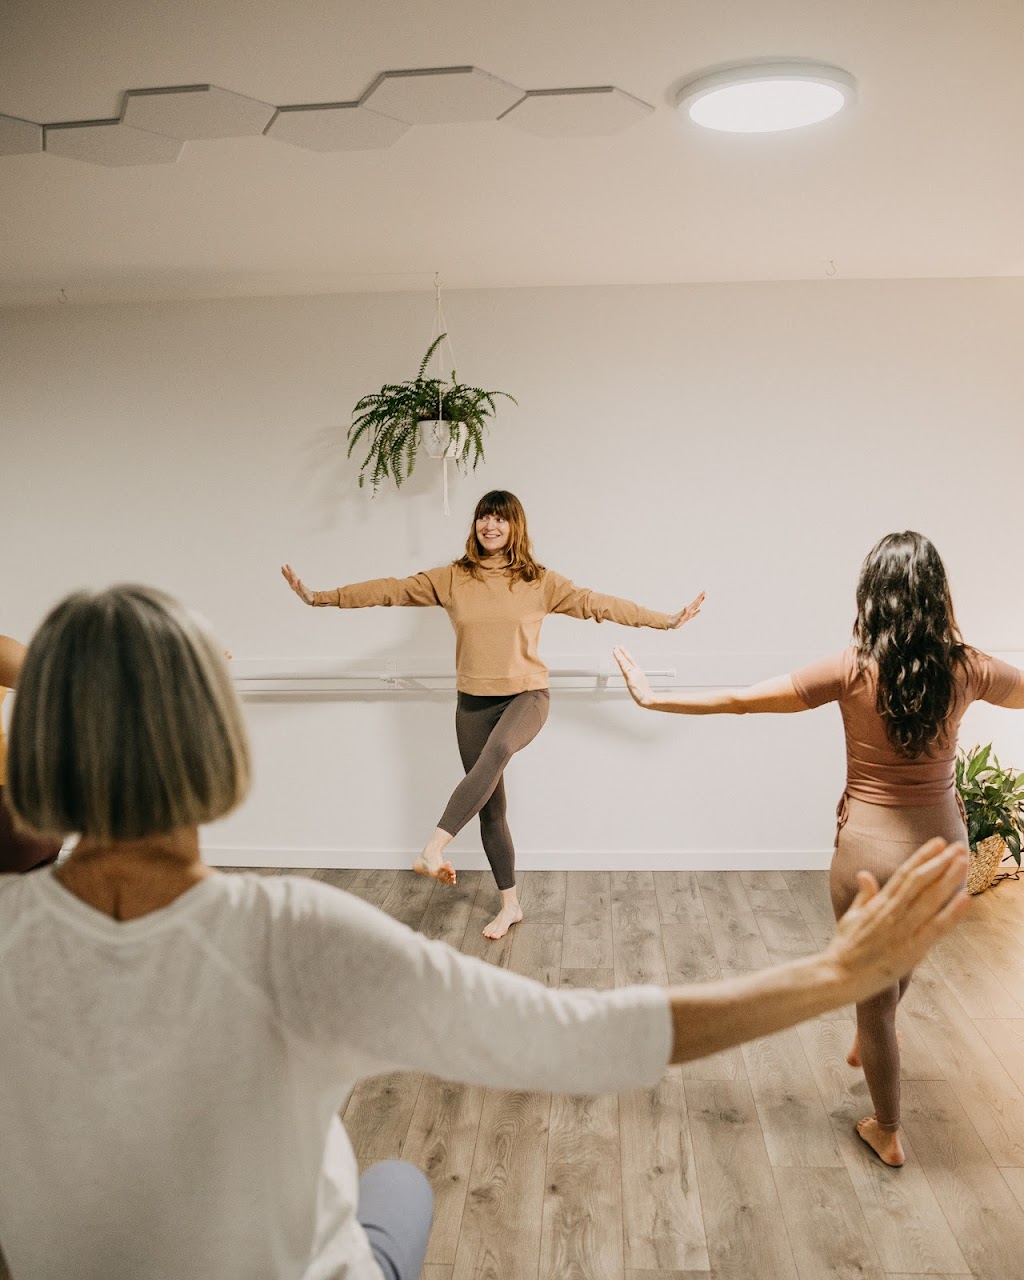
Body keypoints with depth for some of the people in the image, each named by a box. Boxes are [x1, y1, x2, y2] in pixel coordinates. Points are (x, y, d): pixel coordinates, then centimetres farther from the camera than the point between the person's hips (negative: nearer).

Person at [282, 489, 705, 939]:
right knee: (491, 809, 6)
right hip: (474, 703, 3)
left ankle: (434, 847, -40)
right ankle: (510, 904, 20)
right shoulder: (451, 579, 4)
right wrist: (320, 597, -3)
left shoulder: (538, 581, 1)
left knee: (497, 750, -37)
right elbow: (391, 590, 2)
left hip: (526, 695, -2)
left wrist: (665, 619, -5)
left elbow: (595, 603, 0)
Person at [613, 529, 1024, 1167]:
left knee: (876, 996, 15)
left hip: (873, 848, -3)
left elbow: (735, 701, -14)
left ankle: (888, 1133, 32)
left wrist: (652, 696, -4)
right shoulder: (966, 668, -9)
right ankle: (872, 1042, 55)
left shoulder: (853, 669, -17)